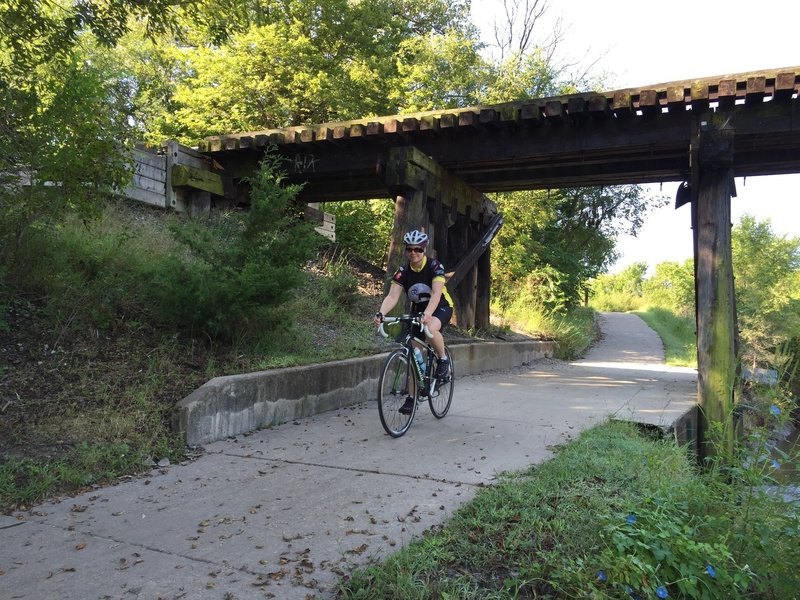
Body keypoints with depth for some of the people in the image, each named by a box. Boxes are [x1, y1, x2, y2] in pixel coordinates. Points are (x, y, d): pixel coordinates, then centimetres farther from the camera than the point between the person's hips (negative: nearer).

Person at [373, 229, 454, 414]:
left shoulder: (435, 266, -20)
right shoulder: (403, 271, -11)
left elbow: (436, 293, -33)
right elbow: (392, 296, -21)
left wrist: (427, 314, -51)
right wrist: (380, 313, -40)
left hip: (441, 307, -4)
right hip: (417, 309, 4)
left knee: (431, 329, -38)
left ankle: (443, 359, -9)